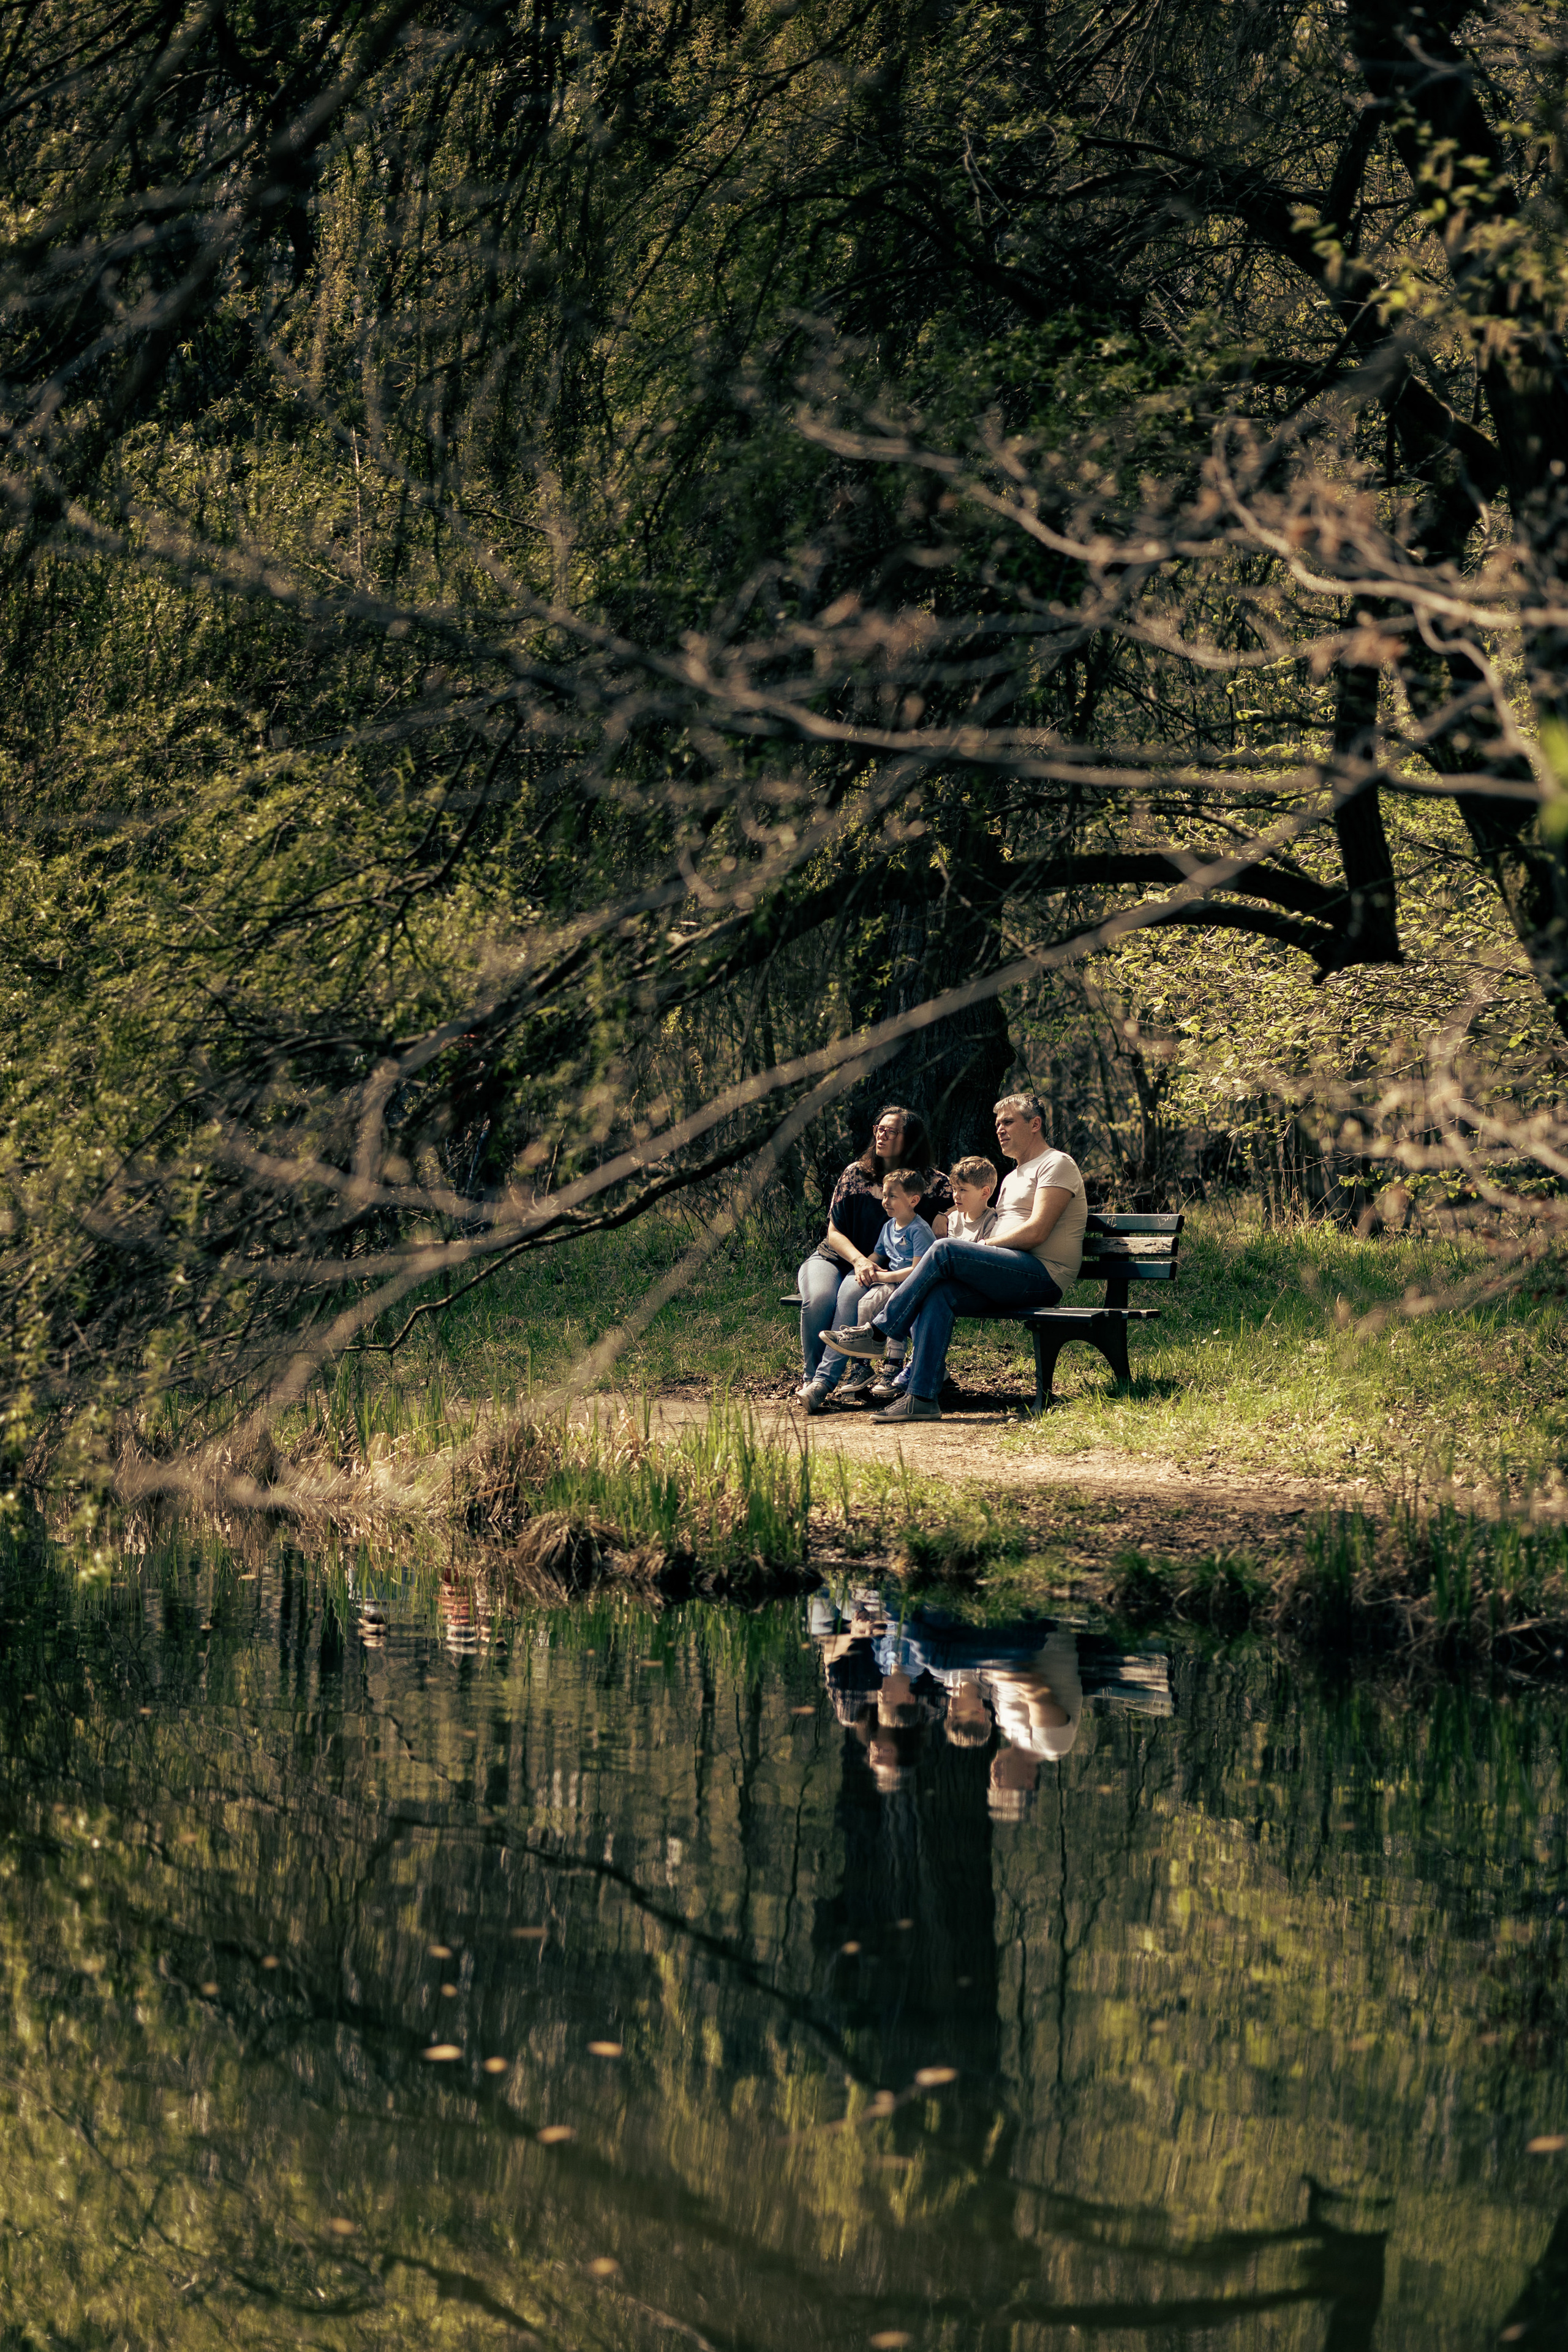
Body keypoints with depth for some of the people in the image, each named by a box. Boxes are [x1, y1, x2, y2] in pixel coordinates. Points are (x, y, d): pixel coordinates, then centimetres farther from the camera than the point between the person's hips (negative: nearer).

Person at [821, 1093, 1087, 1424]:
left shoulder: (1057, 1164, 0)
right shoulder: (1012, 1179, 30)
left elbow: (1036, 1232, -13)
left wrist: (981, 1246, -6)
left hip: (1043, 1275, -8)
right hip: (1011, 1278, 8)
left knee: (944, 1251, -24)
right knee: (938, 1294, -19)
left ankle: (877, 1333, -18)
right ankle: (922, 1397, -28)